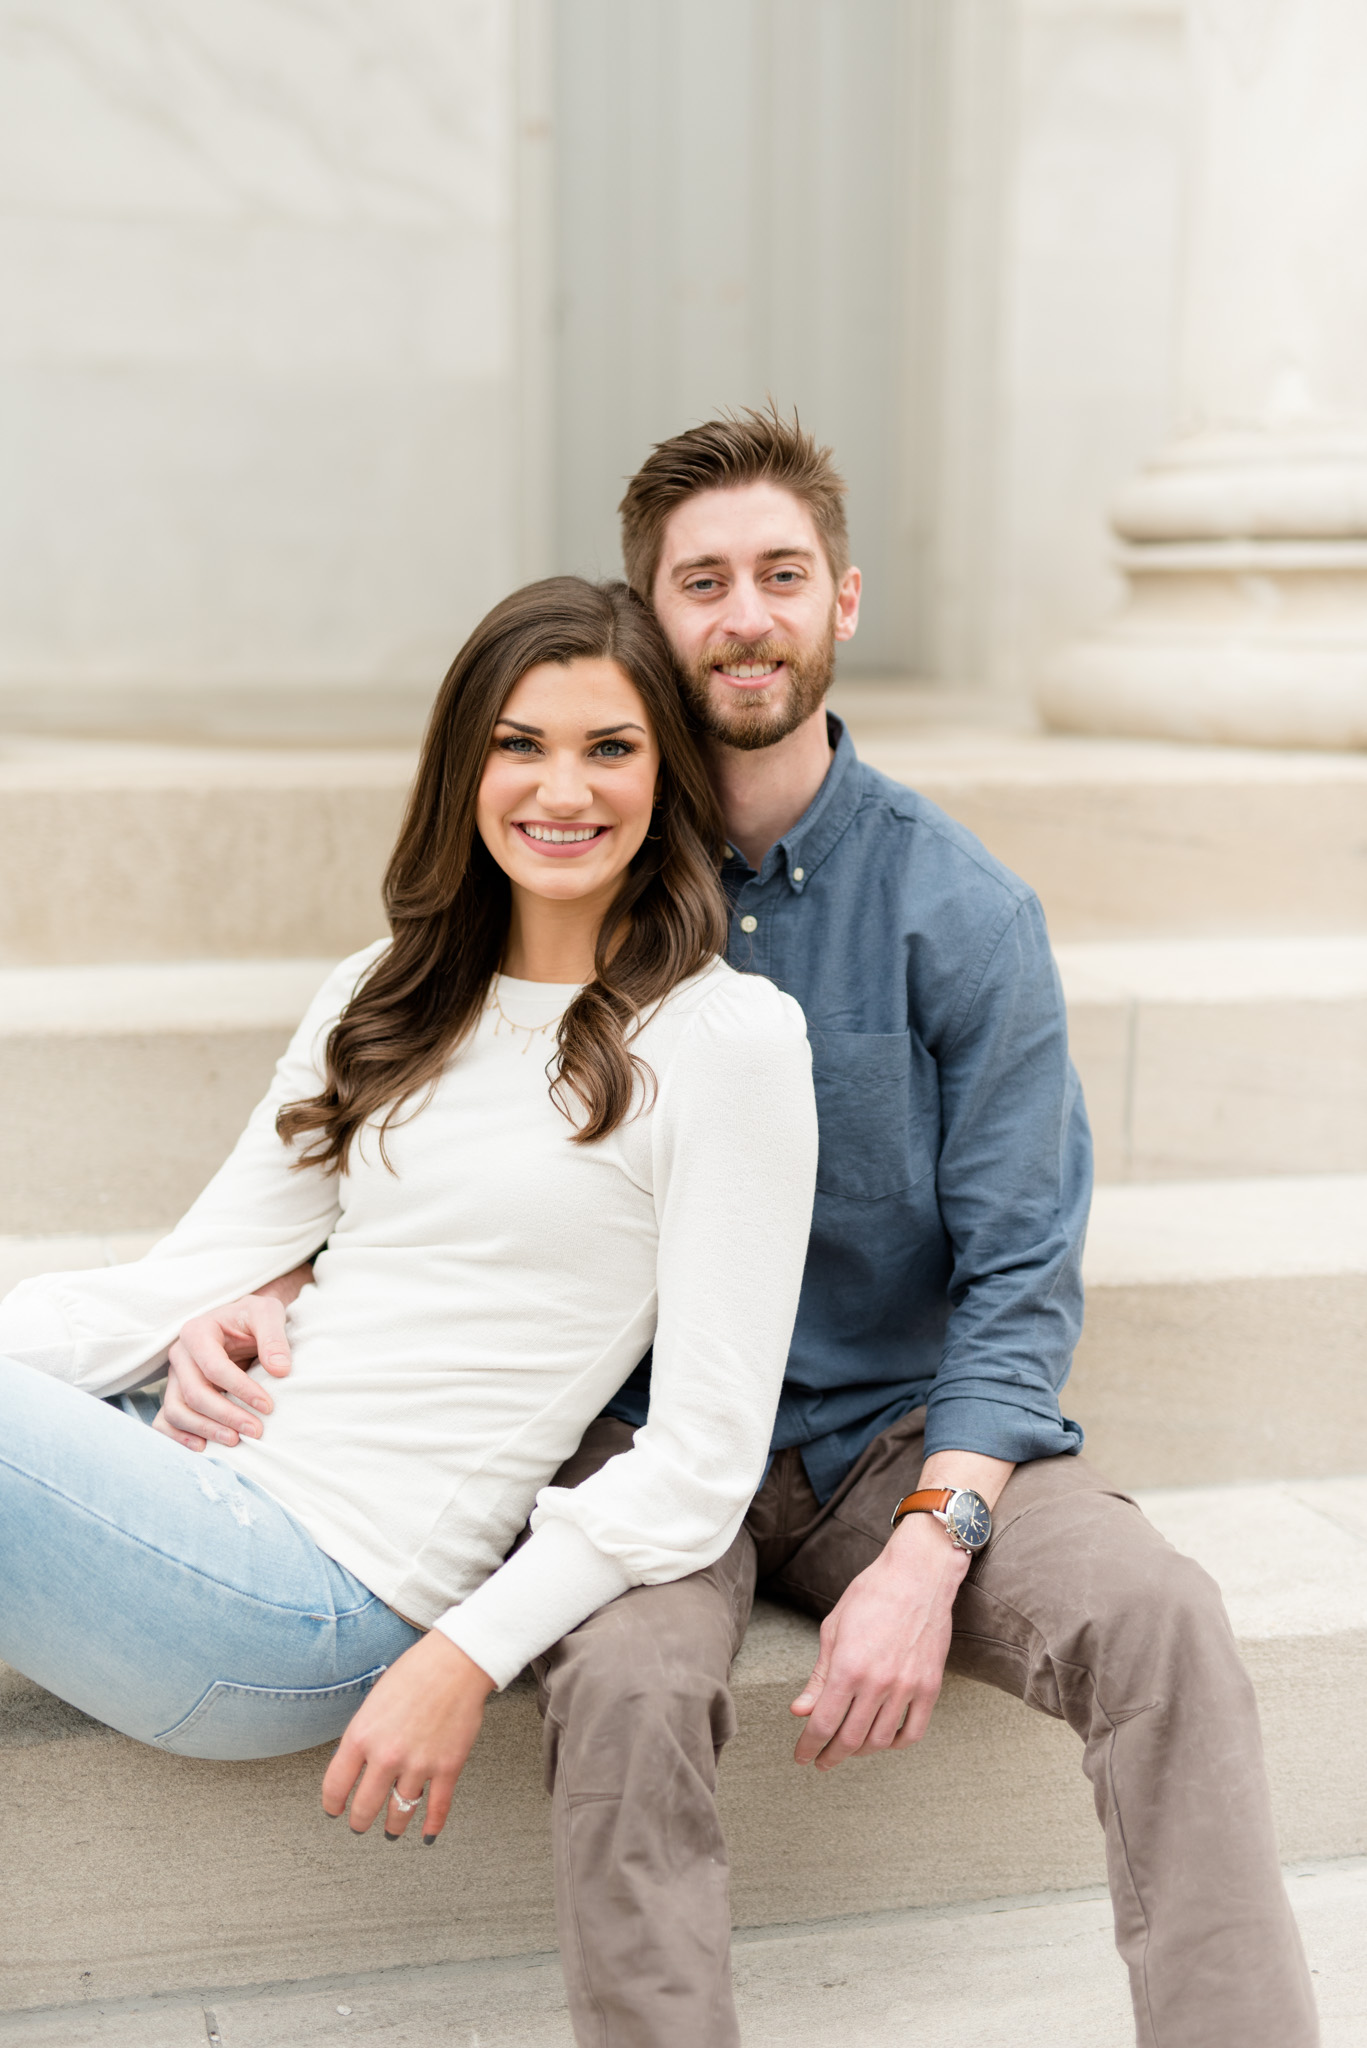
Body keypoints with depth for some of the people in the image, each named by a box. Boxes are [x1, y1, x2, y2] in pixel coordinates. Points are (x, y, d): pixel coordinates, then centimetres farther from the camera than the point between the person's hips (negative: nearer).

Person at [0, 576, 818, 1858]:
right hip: (223, 1503, 6)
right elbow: (186, 1279, 11)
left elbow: (703, 1454, -8)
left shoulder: (727, 1040, -5)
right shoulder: (381, 1003, 15)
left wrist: (468, 1656, -17)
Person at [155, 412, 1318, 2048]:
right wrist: (261, 1300, -10)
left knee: (1161, 1620, -26)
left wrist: (928, 1550, -20)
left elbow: (1019, 1276, -6)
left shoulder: (960, 909, -3)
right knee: (628, 1685, -32)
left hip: (902, 1427, 0)